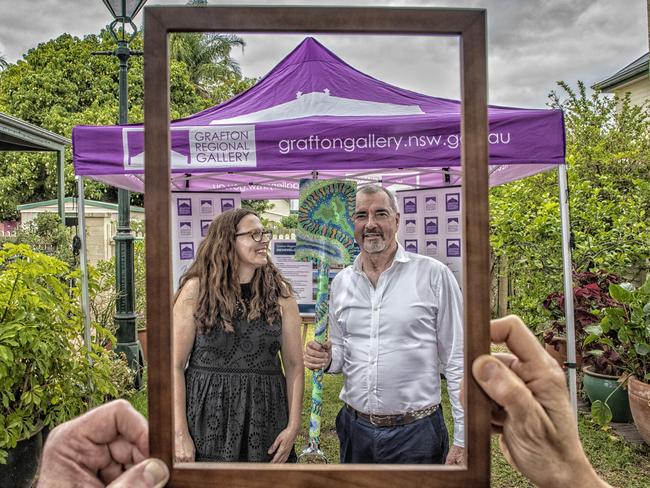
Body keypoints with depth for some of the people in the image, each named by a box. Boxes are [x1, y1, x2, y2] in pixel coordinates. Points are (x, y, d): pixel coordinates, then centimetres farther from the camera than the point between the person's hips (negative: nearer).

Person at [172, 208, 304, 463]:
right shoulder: (197, 289, -7)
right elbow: (175, 365, -6)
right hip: (206, 417, -1)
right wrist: (180, 433, -9)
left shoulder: (279, 292, -1)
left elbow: (294, 364, 1)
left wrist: (293, 426, -5)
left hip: (263, 421, 2)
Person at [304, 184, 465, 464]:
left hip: (415, 432, -3)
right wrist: (326, 360, -7)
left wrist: (462, 439, -7)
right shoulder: (341, 283, 4)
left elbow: (456, 362, -7)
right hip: (355, 429, 4)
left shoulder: (433, 275, -10)